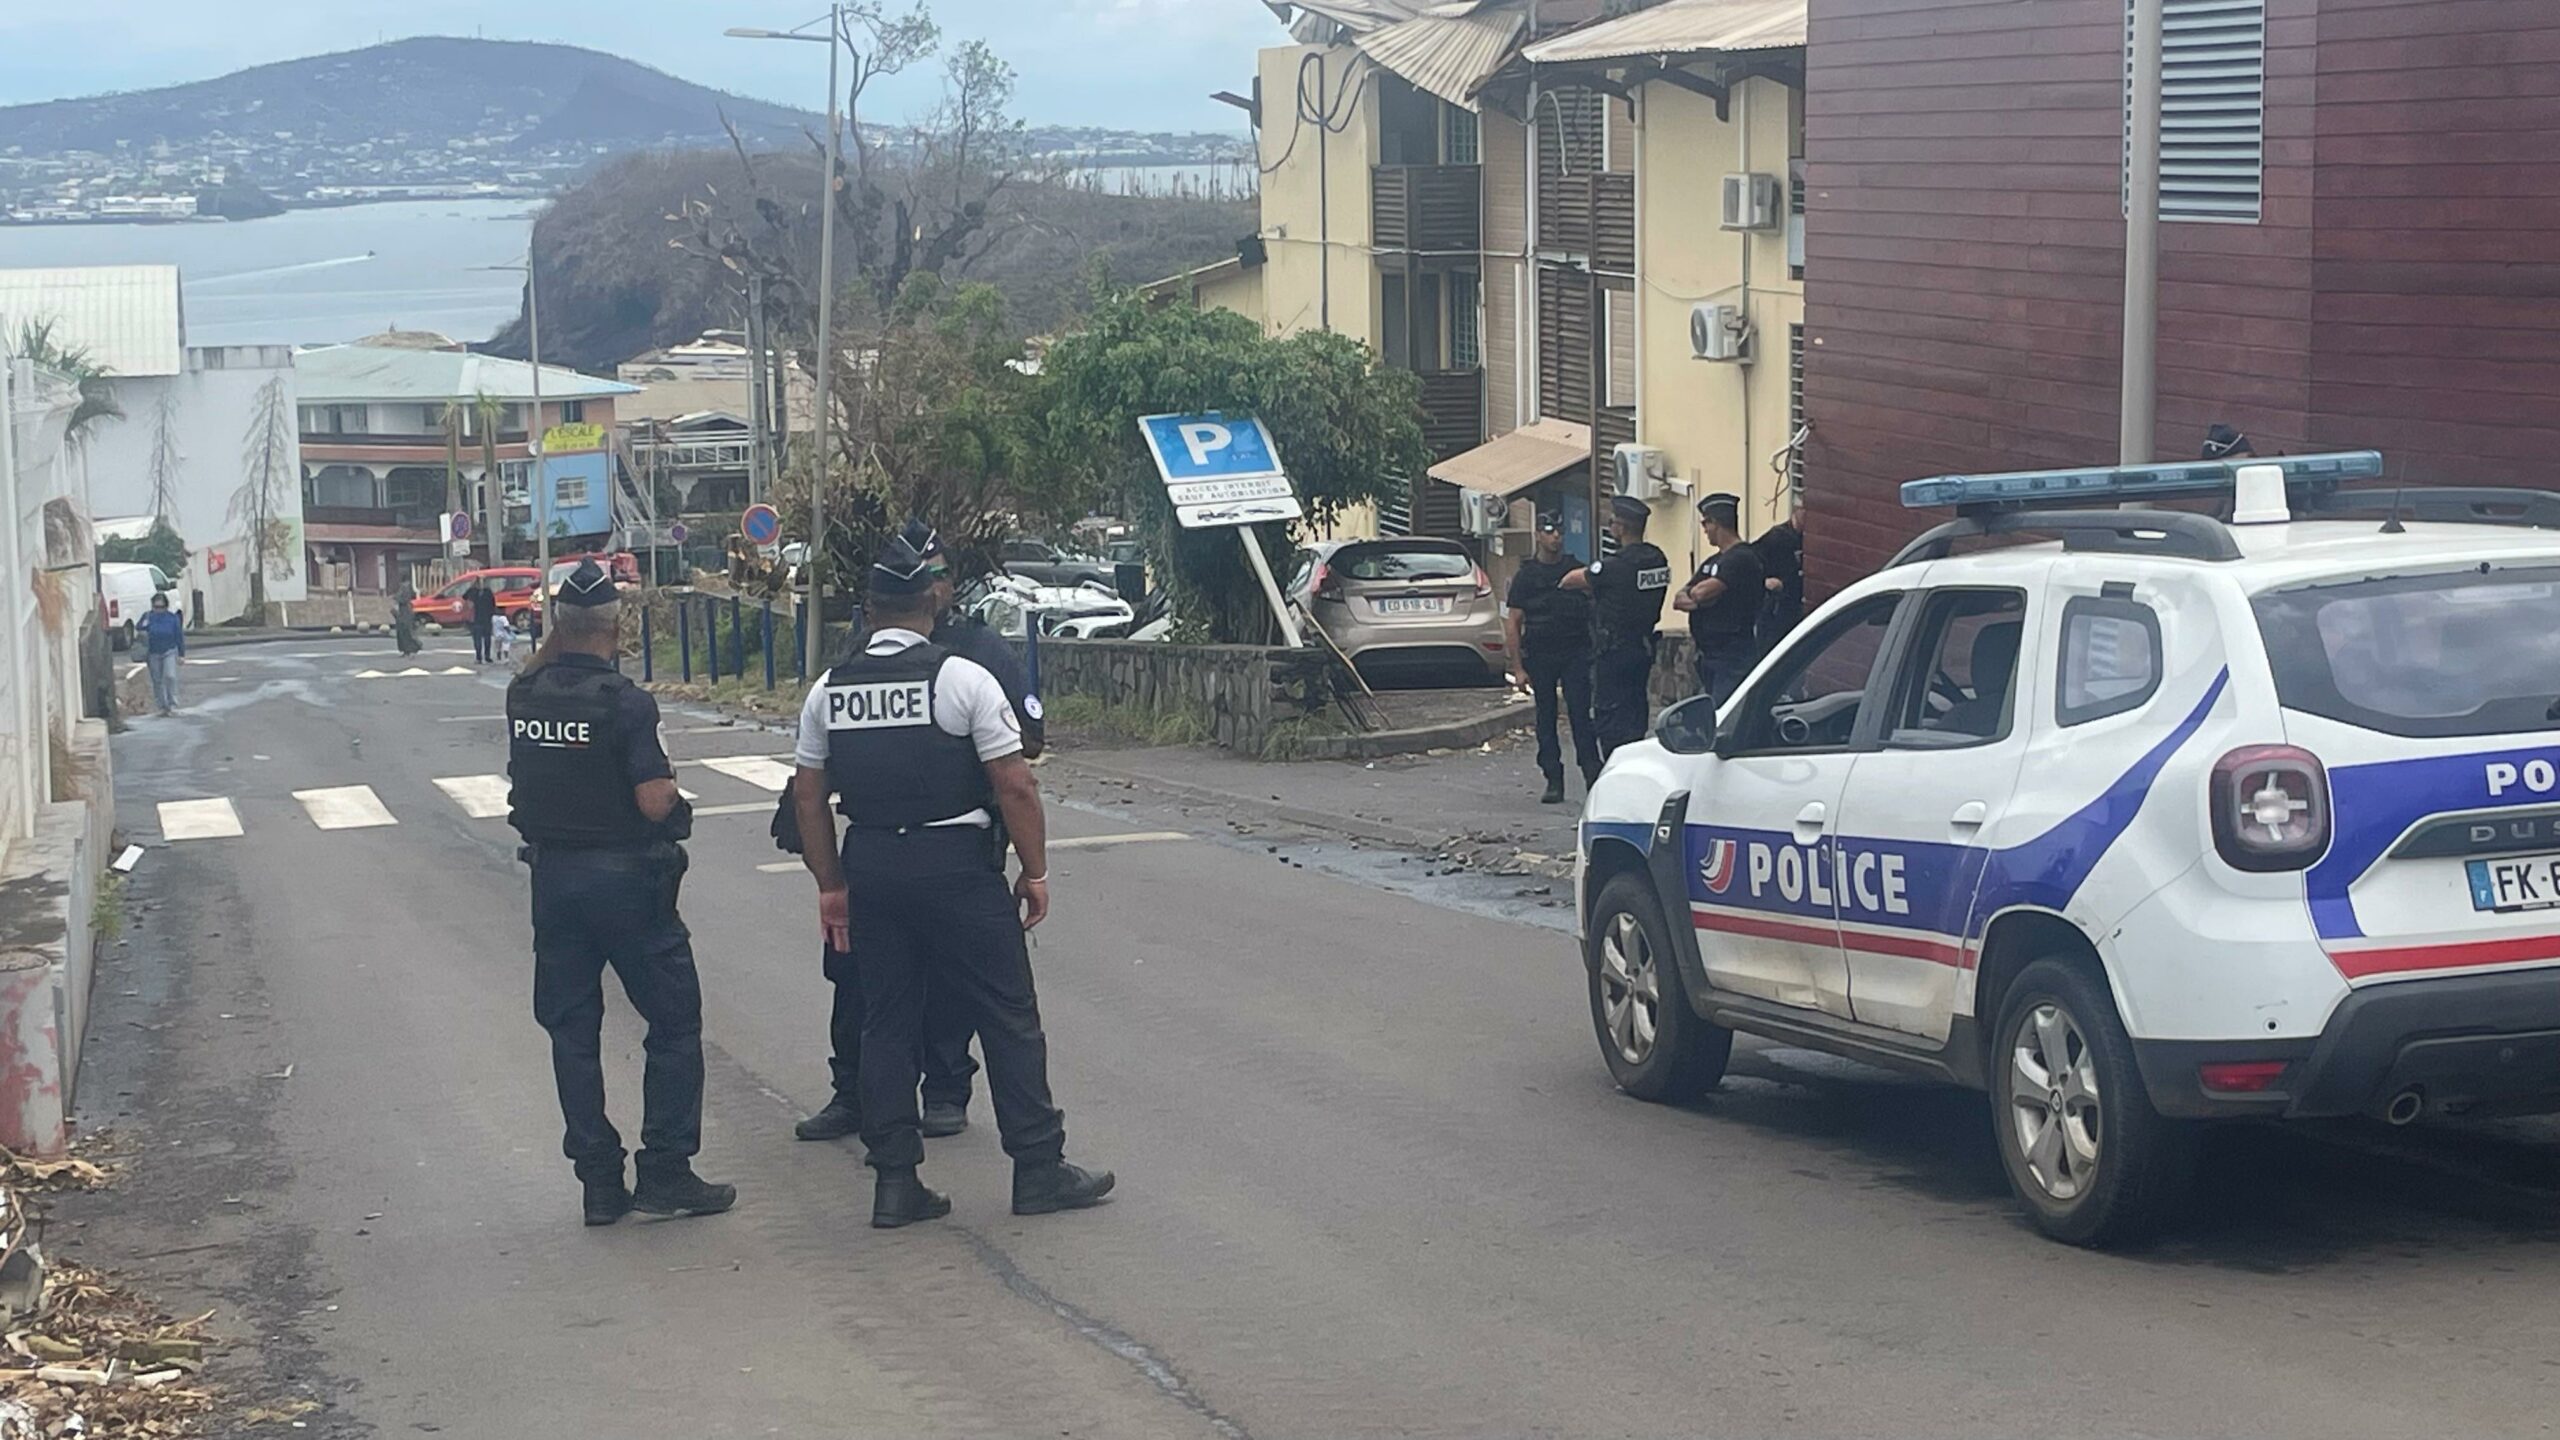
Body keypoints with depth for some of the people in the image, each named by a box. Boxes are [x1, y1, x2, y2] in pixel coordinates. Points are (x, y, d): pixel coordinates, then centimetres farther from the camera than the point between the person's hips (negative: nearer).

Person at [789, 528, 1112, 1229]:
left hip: (870, 865, 5)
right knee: (1008, 1015, 4)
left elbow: (808, 794, 10)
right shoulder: (962, 678, -8)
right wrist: (1034, 870, -1)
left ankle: (894, 1181, 11)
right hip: (957, 864, -4)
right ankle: (1039, 1168, 8)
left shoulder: (829, 690, 6)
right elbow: (1015, 784, -10)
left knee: (885, 1023, 11)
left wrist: (831, 885, 17)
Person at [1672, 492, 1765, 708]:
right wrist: (1698, 600, -10)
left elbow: (1702, 592, -20)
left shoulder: (1743, 558, -12)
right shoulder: (1712, 562, 18)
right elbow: (1678, 600, 12)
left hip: (1733, 657, -10)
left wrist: (1690, 594, 4)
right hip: (1707, 655, 10)